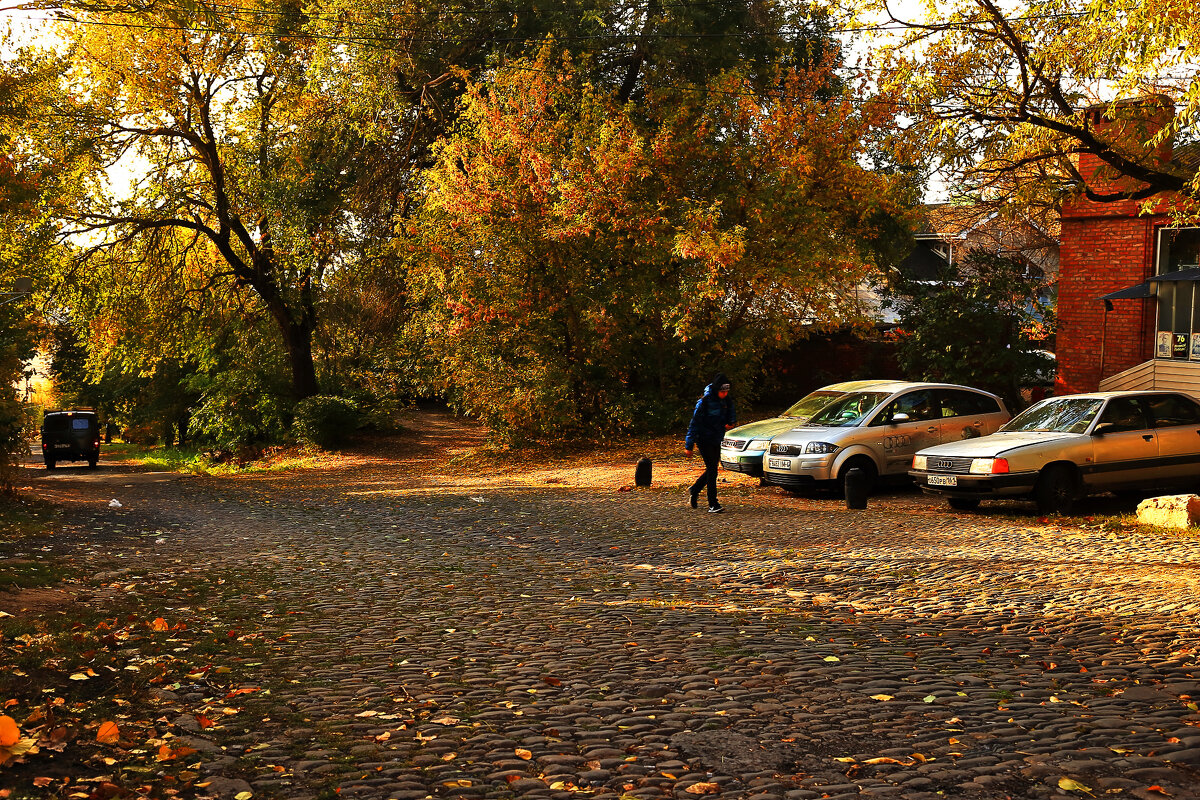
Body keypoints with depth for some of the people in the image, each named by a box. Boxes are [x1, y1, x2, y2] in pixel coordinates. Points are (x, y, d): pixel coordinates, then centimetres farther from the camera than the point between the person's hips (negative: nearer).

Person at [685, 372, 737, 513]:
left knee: (712, 469, 14)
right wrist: (689, 446, -15)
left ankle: (694, 490, 38)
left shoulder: (727, 401, 1)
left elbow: (731, 415, 16)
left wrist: (731, 422, -11)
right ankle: (713, 504, -10)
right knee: (712, 469, -12)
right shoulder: (704, 402, -17)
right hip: (704, 440, -7)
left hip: (716, 440, 7)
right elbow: (694, 423, -14)